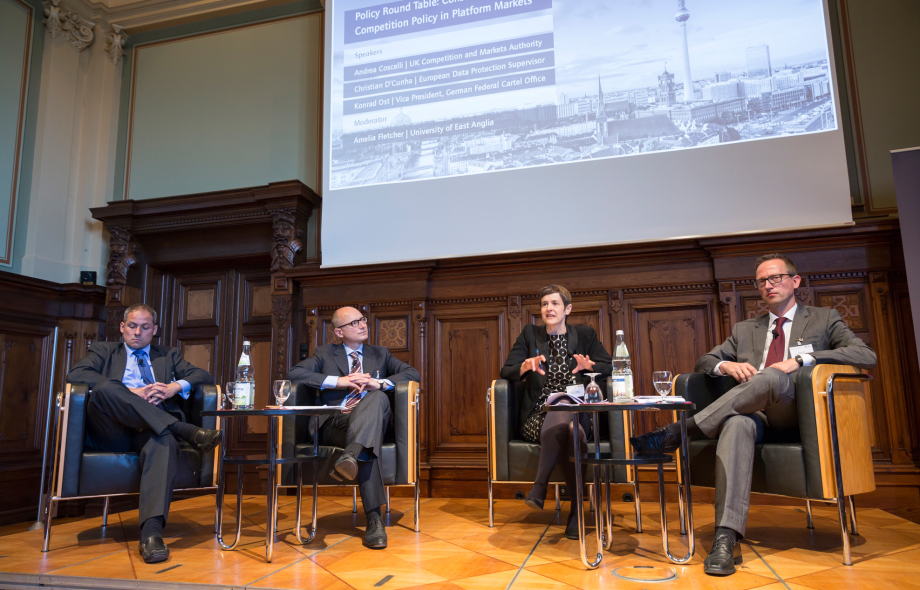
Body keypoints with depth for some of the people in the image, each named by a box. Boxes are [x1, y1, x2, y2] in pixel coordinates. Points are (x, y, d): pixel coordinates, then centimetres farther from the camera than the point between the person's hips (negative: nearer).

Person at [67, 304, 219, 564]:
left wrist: (175, 387, -6)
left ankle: (151, 532, -47)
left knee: (165, 441, -37)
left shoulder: (168, 356, 28)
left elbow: (205, 376, 17)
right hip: (112, 434, 0)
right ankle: (187, 431, -34)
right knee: (105, 389, -32)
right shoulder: (104, 351, 24)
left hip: (151, 430, 1)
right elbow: (75, 375, 2)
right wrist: (130, 392, -12)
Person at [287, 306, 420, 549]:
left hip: (370, 424, 1)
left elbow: (412, 374, 10)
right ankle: (374, 518, -48)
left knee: (379, 397, -38)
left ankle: (350, 456, -59)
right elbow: (294, 374, 2)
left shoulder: (380, 354, 26)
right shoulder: (325, 353, 22)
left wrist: (379, 383, -10)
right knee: (366, 448, -39)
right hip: (334, 425, -1)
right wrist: (339, 381, -11)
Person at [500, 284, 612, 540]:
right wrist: (526, 366, -16)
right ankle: (577, 508, -31)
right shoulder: (530, 334, 15)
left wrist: (588, 365, -10)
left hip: (576, 413, 0)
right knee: (571, 432, -35)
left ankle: (539, 487, -33)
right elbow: (506, 372, 7)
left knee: (563, 411, -38)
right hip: (539, 417, 0)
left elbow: (609, 367, 12)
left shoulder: (585, 334, 17)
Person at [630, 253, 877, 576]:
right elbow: (703, 362, 23)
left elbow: (866, 356, 1)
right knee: (737, 424, -36)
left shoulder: (824, 319, 18)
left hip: (795, 414, -2)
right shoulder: (745, 329, 27)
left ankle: (676, 433, -34)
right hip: (754, 413, 2)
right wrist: (727, 365, -3)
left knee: (771, 376, -35)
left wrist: (801, 360, -13)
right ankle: (727, 538, -42)